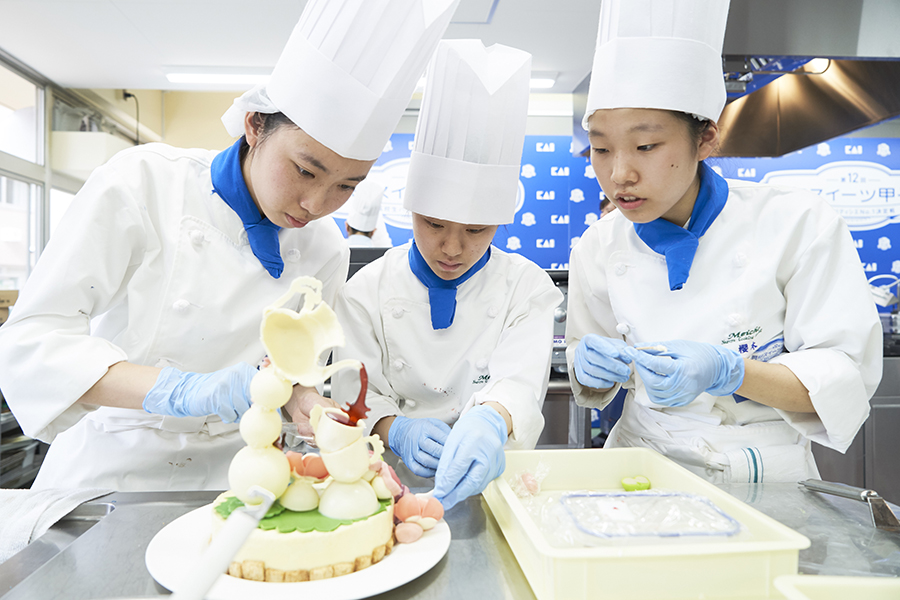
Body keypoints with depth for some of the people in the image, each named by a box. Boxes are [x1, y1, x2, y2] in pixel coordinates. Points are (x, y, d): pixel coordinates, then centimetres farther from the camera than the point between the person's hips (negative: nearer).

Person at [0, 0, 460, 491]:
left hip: (225, 472, 1)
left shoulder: (325, 251, -5)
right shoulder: (144, 182, -14)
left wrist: (308, 405, -19)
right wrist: (181, 390, -31)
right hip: (110, 466, 0)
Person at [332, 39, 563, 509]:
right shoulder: (367, 291, -1)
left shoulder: (528, 289, -2)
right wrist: (395, 429, -26)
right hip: (395, 483, 0)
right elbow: (356, 392, -3)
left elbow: (519, 380, -16)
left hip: (490, 481, 1)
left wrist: (489, 421, -39)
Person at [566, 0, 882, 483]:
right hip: (641, 464, 2)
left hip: (764, 474, -1)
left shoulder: (800, 225, -11)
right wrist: (591, 367, -15)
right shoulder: (597, 248, -3)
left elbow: (847, 376, -9)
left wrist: (726, 371, -26)